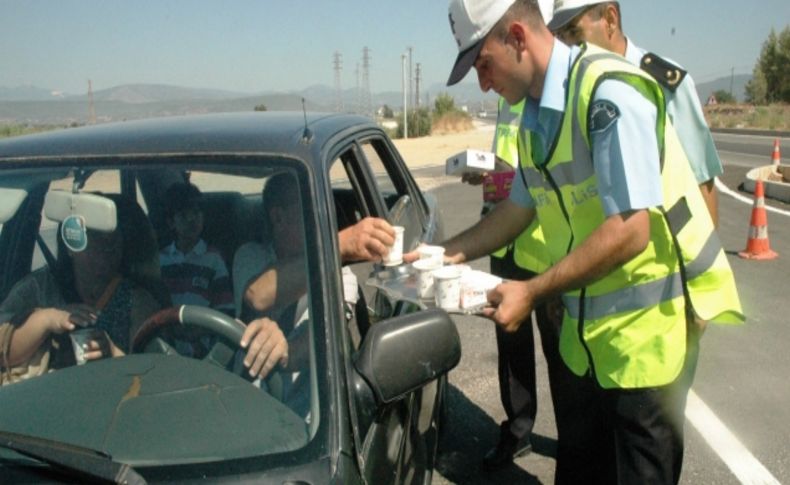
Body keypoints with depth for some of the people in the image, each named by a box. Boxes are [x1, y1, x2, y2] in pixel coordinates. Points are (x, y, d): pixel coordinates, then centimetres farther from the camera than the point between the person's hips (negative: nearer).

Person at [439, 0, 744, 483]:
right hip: (592, 327, 8)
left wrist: (531, 292, -23)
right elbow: (519, 208, 14)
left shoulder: (607, 91, -22)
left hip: (648, 323, -8)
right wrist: (445, 254, 6)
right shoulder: (537, 113, 5)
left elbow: (629, 230, -27)